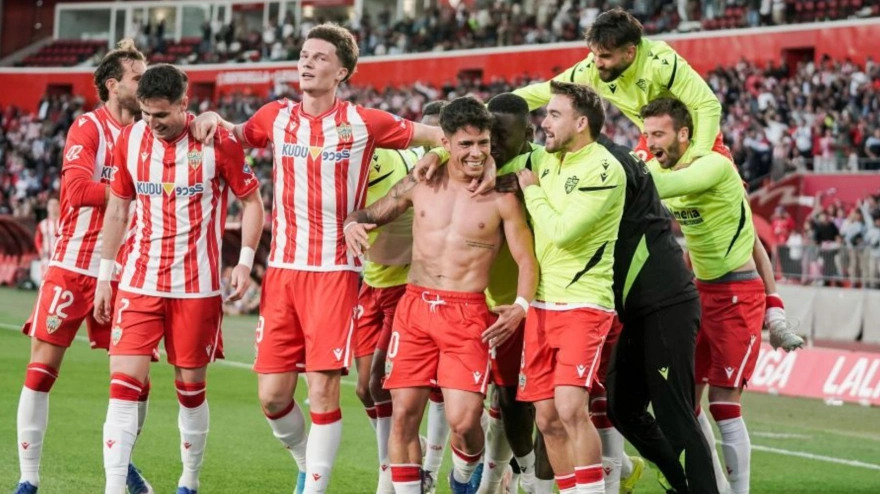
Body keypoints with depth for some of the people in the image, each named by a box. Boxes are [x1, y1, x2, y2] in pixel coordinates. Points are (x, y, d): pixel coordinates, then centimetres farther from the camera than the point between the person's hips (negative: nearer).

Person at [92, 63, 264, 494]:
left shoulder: (218, 143, -9)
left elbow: (251, 201, 2)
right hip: (139, 281, 2)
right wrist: (104, 276, 12)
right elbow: (118, 209, 12)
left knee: (191, 388, 6)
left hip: (197, 286, -2)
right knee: (124, 382, -8)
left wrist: (245, 262, -8)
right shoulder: (129, 141, 1)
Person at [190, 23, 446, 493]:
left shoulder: (362, 123, -2)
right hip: (282, 268, 4)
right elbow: (234, 138, 27)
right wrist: (212, 119, 6)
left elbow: (436, 135, 7)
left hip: (335, 271, -3)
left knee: (323, 390, -9)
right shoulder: (276, 117, 7)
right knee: (272, 395, 3)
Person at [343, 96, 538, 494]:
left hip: (468, 316, -3)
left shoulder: (501, 198, 0)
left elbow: (527, 260, -1)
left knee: (463, 420, -12)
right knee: (404, 414, -1)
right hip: (415, 308, 3)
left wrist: (521, 305, -18)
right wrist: (352, 224, -5)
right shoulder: (420, 185, 8)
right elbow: (371, 214, 19)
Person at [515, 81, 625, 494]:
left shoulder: (603, 169, -12)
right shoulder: (544, 160, 10)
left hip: (583, 304, -7)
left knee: (570, 408, -21)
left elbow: (562, 229, -20)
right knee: (548, 420, 5)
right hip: (541, 304, 7)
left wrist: (531, 190, -6)